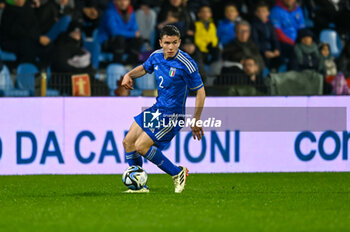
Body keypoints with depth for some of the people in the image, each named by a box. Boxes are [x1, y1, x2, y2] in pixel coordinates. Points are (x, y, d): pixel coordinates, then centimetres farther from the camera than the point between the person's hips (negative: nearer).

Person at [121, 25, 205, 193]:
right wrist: (129, 75, 1)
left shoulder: (186, 64, -20)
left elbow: (200, 91, -13)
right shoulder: (157, 56, 0)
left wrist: (196, 121, -15)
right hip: (156, 109, 8)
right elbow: (144, 68, 22)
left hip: (171, 115, -8)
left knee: (141, 146, -15)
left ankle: (178, 173, 1)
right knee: (128, 141, 6)